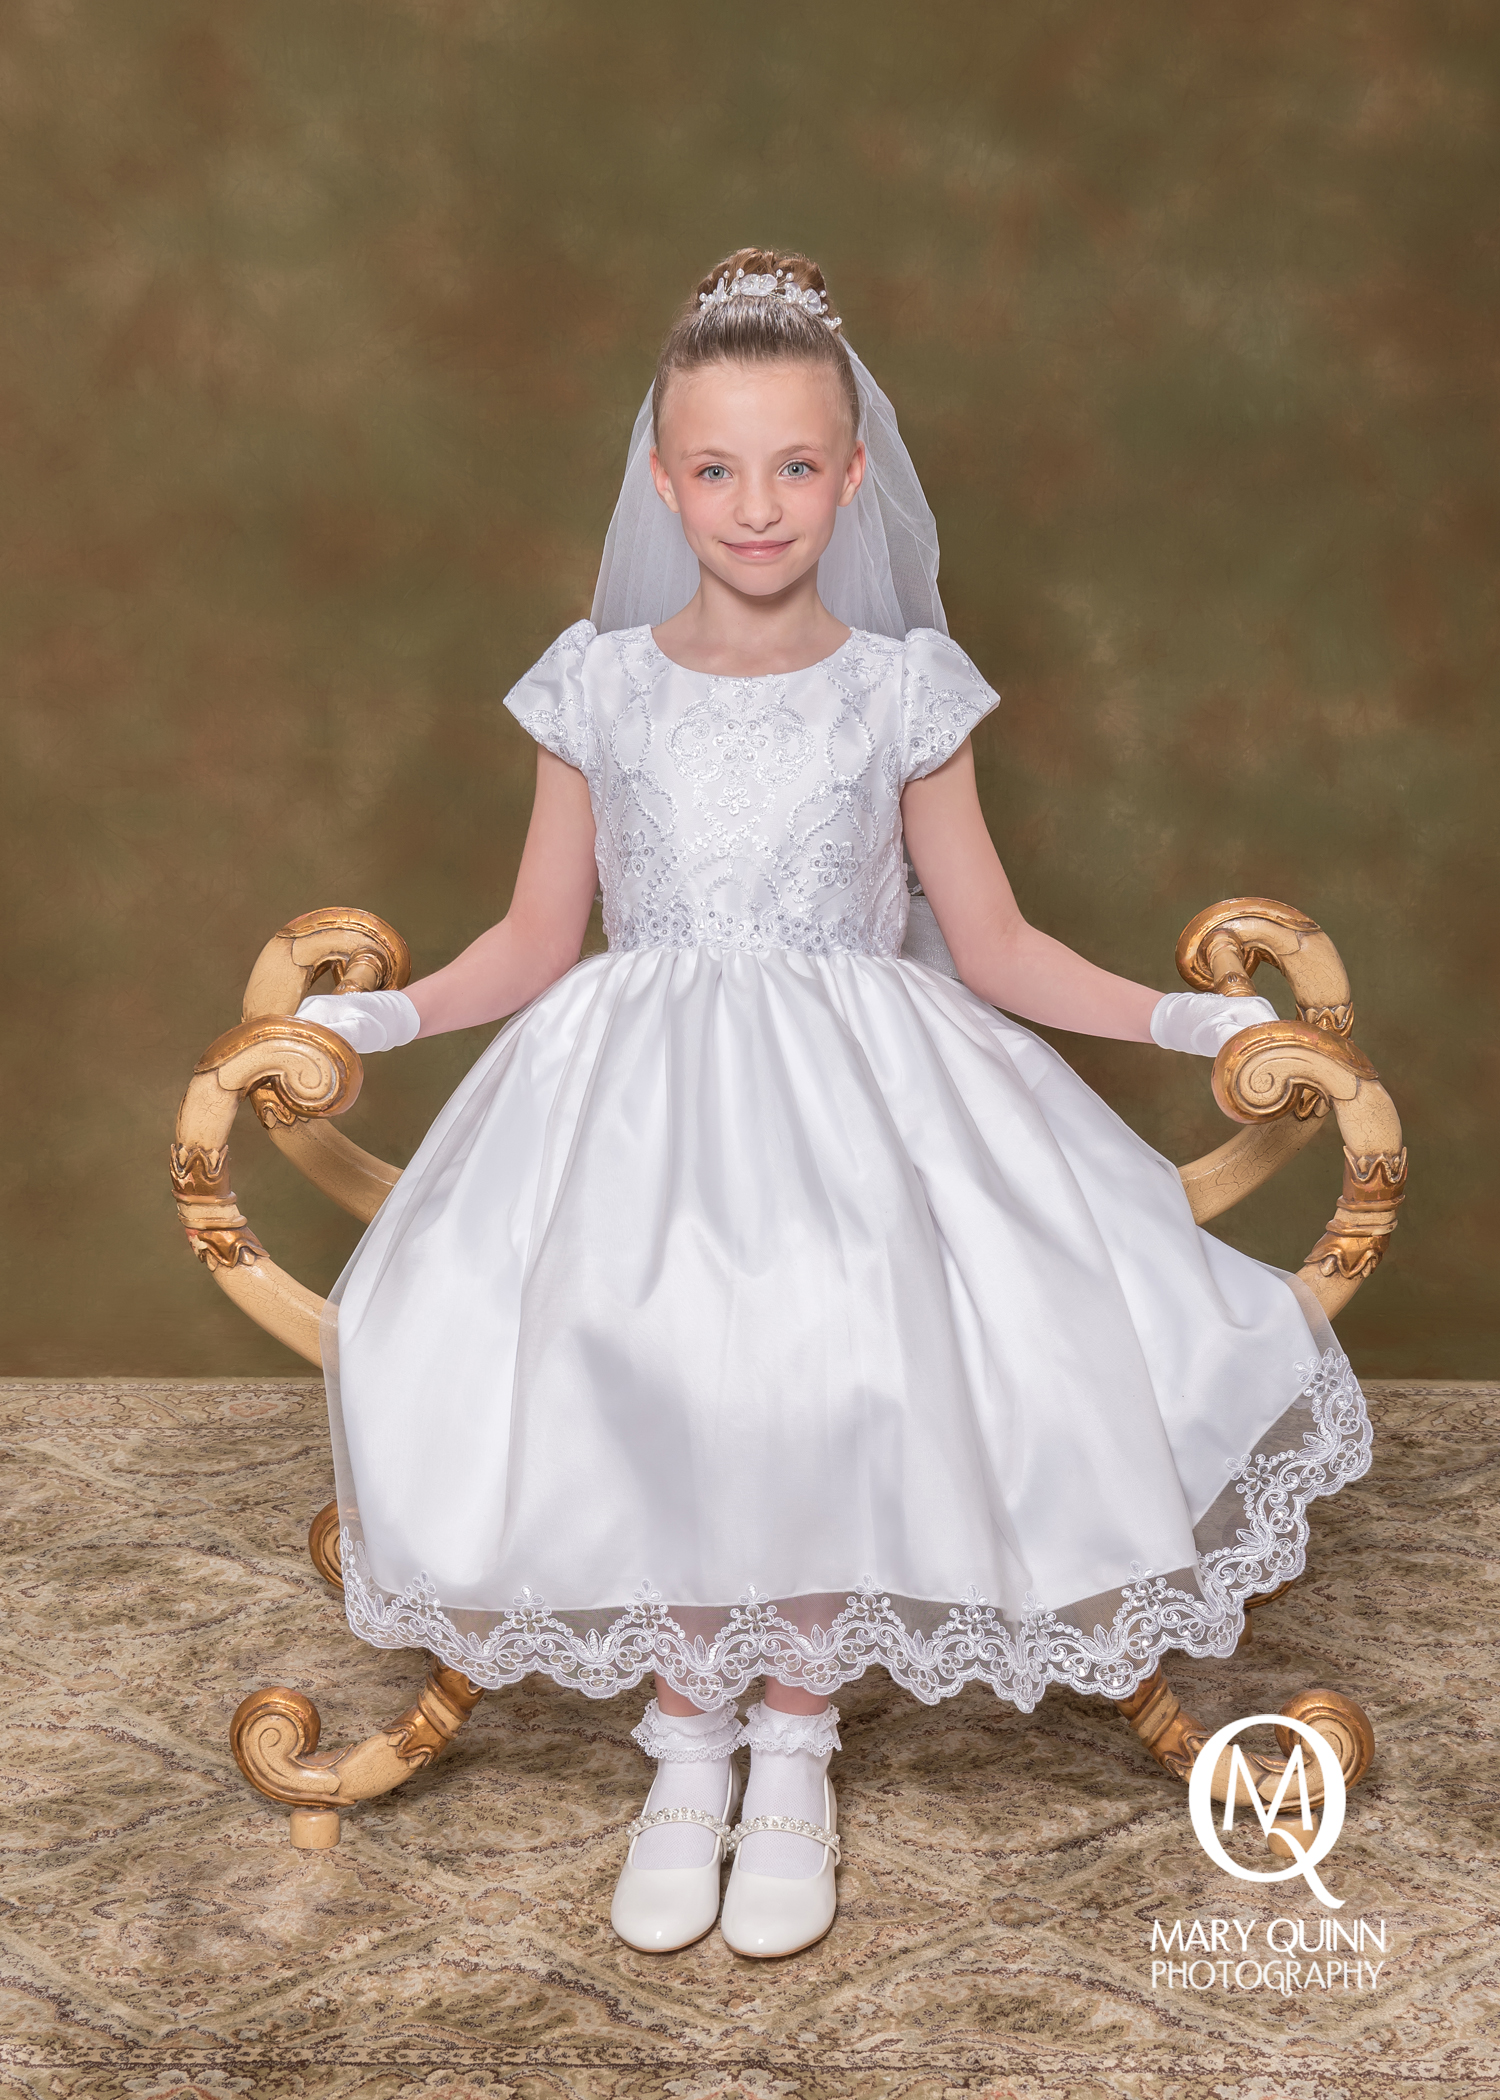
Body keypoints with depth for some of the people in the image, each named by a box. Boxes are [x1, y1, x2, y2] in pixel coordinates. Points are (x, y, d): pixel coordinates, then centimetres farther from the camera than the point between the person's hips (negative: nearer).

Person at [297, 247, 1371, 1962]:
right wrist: (383, 1013, -2)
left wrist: (1180, 1016, 0)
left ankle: (794, 1746, -1)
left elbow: (991, 946, 8)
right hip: (636, 1098, 1)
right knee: (628, 1368, -27)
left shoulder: (902, 689, 5)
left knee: (831, 1382, -28)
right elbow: (538, 938, 11)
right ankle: (688, 1737, -1)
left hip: (852, 1102, 0)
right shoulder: (600, 685, 7)